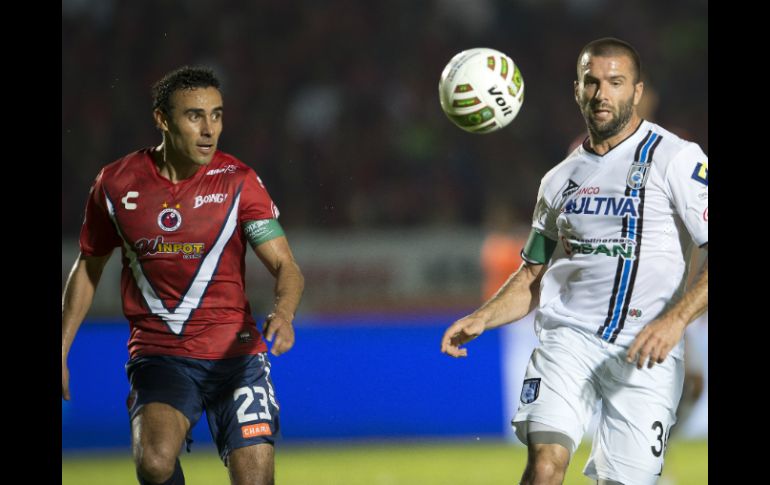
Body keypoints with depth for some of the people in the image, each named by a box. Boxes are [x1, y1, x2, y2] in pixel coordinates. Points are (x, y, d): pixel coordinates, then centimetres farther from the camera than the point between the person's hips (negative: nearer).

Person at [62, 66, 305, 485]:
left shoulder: (238, 181, -4)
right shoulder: (116, 184, 0)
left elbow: (285, 267, -6)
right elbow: (88, 266, 15)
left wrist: (283, 314, -29)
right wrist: (60, 351, 13)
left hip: (235, 352, 0)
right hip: (158, 353, 0)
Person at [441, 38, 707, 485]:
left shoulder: (677, 159, -2)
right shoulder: (560, 179, 16)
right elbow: (534, 274, 24)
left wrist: (675, 319, -23)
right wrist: (482, 318, 6)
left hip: (646, 352, -3)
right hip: (568, 335, 3)